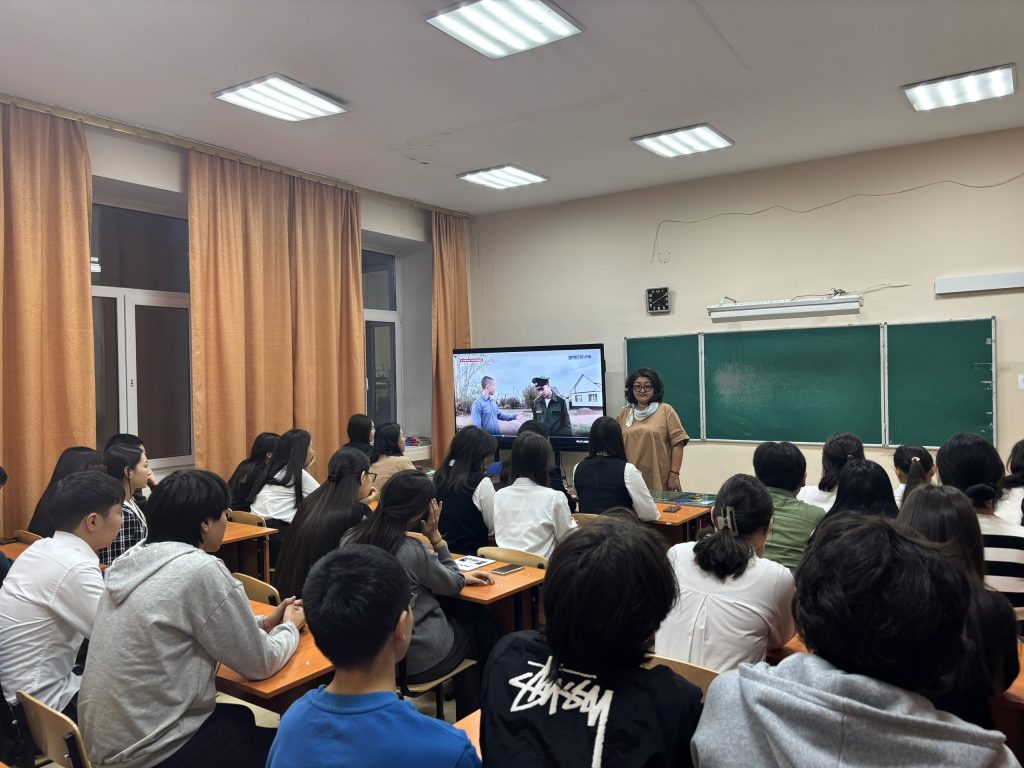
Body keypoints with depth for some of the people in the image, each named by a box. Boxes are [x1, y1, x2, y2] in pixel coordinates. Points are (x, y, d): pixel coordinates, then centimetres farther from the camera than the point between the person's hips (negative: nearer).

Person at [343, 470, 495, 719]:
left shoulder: (351, 539, -6)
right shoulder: (410, 550, -28)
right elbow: (453, 584, -8)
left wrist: (462, 577, 9)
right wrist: (435, 535, -8)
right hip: (413, 660, -6)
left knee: (457, 619, 28)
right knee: (475, 629, 23)